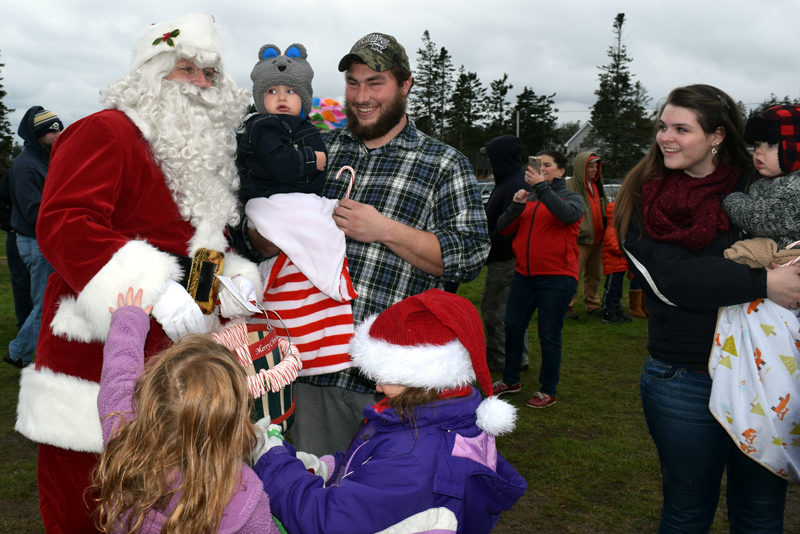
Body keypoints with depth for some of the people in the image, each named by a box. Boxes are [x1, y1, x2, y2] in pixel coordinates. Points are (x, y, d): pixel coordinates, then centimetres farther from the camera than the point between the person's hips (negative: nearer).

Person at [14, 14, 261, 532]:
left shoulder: (208, 155, 17)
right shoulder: (107, 132, -9)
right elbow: (63, 222, -22)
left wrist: (233, 277, 5)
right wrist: (153, 290, -30)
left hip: (174, 363, 8)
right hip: (97, 365, -7)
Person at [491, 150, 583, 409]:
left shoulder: (572, 197, 2)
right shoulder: (530, 198, 14)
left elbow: (569, 215, -23)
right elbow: (504, 228, 7)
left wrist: (543, 186, -26)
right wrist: (516, 205, -9)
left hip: (556, 277, -5)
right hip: (524, 274, 5)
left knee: (549, 335, 1)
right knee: (512, 327, 9)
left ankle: (548, 390, 14)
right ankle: (511, 380, 28)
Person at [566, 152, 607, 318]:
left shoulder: (597, 185, 17)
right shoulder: (570, 186, -7)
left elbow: (604, 210, 26)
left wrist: (605, 231, 18)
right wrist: (576, 232, -17)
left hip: (597, 238, 7)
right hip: (579, 240, -7)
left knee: (595, 274, 12)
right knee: (573, 275, -6)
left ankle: (592, 304, 24)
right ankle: (568, 306, 4)